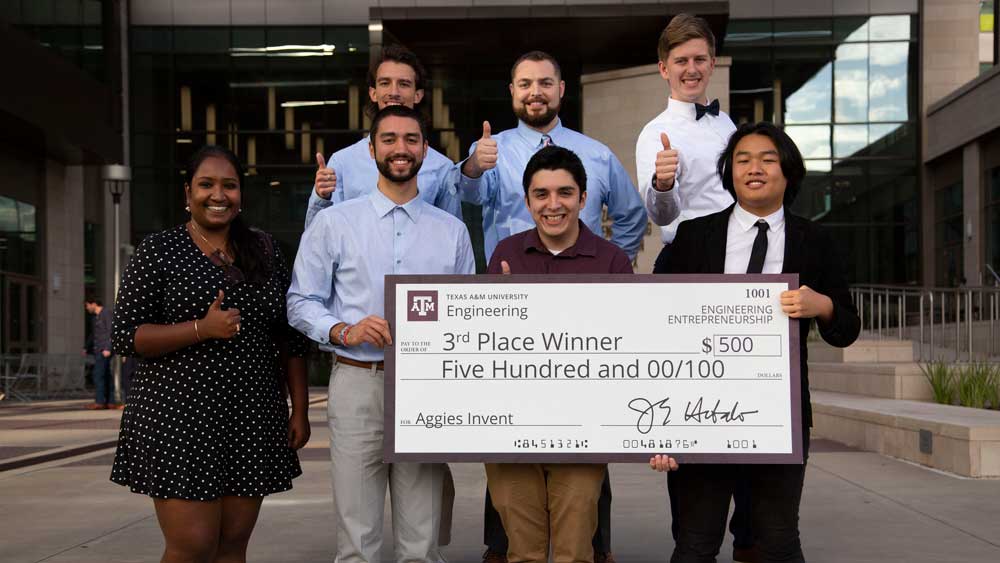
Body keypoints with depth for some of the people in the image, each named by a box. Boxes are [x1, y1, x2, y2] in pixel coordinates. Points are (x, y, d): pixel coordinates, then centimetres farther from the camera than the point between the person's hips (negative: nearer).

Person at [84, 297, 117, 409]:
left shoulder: (106, 313, -8)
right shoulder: (96, 316, 20)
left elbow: (111, 331, -16)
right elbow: (94, 334, 28)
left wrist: (108, 348, -22)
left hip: (105, 349, -9)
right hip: (98, 349, 9)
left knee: (98, 374, -13)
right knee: (106, 375, 6)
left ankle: (99, 402, -14)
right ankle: (110, 402, 5)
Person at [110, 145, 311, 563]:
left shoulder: (264, 250, 10)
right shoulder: (158, 251, -1)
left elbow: (290, 339, 12)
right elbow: (125, 337, -5)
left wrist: (300, 410, 6)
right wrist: (202, 329, -18)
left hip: (253, 420, 4)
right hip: (181, 418, -3)